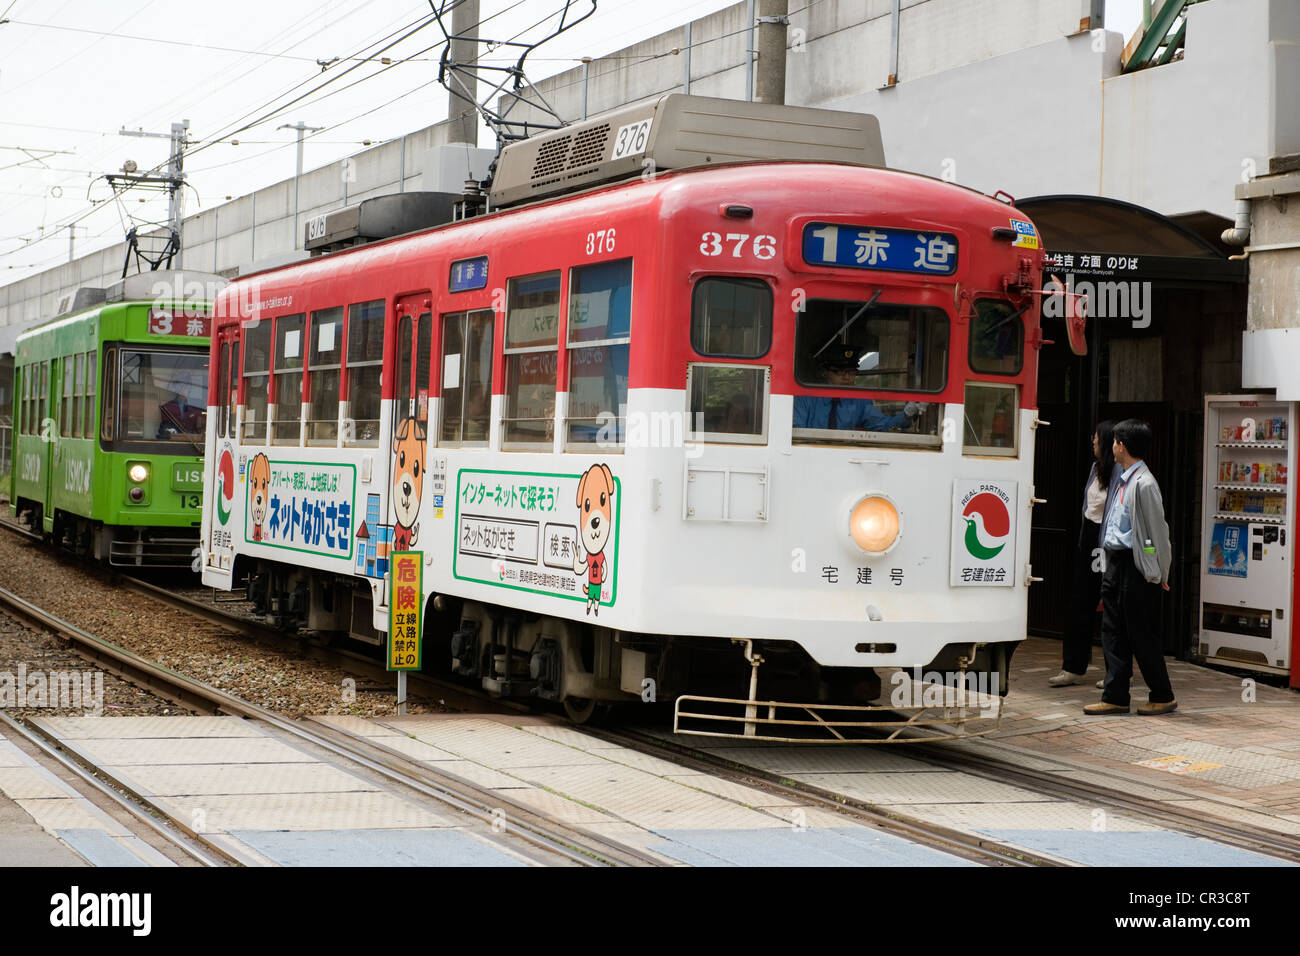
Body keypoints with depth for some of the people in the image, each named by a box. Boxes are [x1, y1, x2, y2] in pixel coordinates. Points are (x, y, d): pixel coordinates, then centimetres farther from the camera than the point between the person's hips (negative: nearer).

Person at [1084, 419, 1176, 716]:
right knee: (1112, 632, 8)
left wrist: (1159, 574, -9)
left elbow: (1157, 530, -13)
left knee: (1142, 636, -1)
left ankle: (1162, 696, 11)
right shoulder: (1122, 480, 12)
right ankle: (1115, 697, 11)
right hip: (1115, 563, 9)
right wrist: (1110, 566, 15)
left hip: (1135, 566, -9)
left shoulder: (1143, 483, -15)